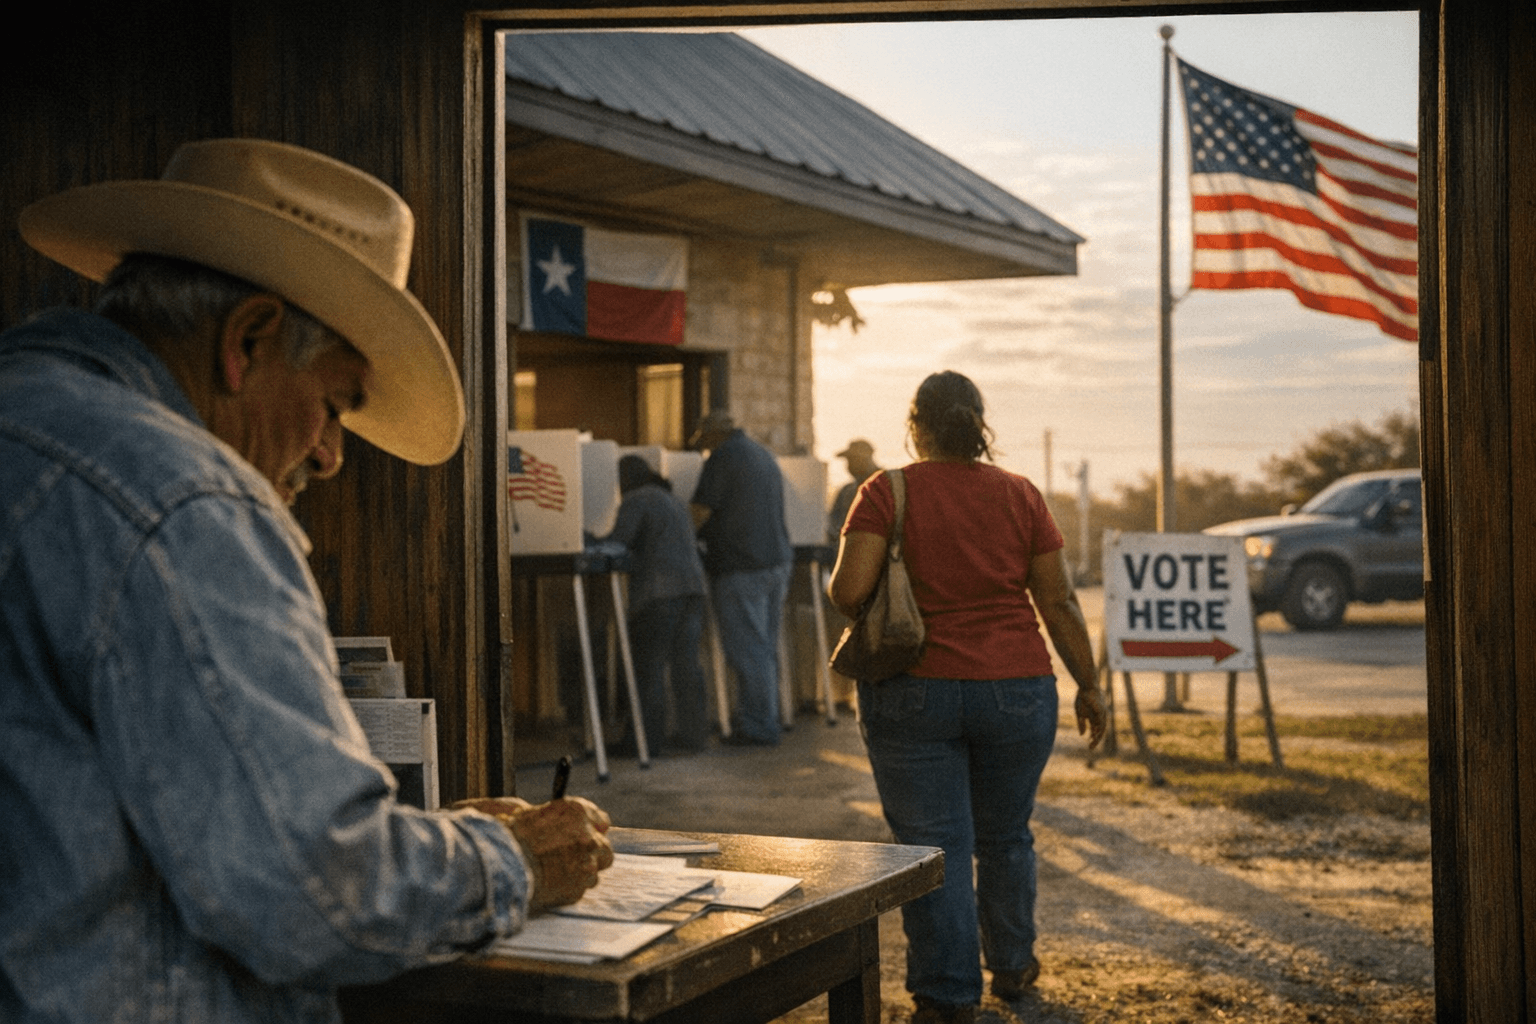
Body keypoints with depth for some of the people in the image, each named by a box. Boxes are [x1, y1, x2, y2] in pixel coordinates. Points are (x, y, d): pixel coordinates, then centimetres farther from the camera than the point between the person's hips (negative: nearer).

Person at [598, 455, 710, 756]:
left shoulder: (635, 501, -1)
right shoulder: (674, 502, 27)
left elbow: (617, 542, -12)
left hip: (659, 591, -8)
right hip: (693, 585, 8)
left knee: (649, 665, -2)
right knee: (686, 661, 8)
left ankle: (649, 737, -1)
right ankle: (692, 733, 8)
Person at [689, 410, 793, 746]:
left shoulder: (723, 458, -9)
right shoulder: (764, 455, 17)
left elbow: (701, 512, -11)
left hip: (741, 567, -9)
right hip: (777, 560, 9)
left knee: (748, 651, -4)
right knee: (765, 648, 14)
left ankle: (758, 727, -2)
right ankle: (767, 721, 19)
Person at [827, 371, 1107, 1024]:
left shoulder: (886, 492, -6)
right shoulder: (1020, 496, 1)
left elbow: (848, 590, -15)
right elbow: (1059, 602, 2)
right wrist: (1088, 685, 10)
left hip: (912, 694, -2)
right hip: (1015, 693, 3)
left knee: (932, 847, 3)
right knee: (1005, 837, 19)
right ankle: (1011, 964, 37)